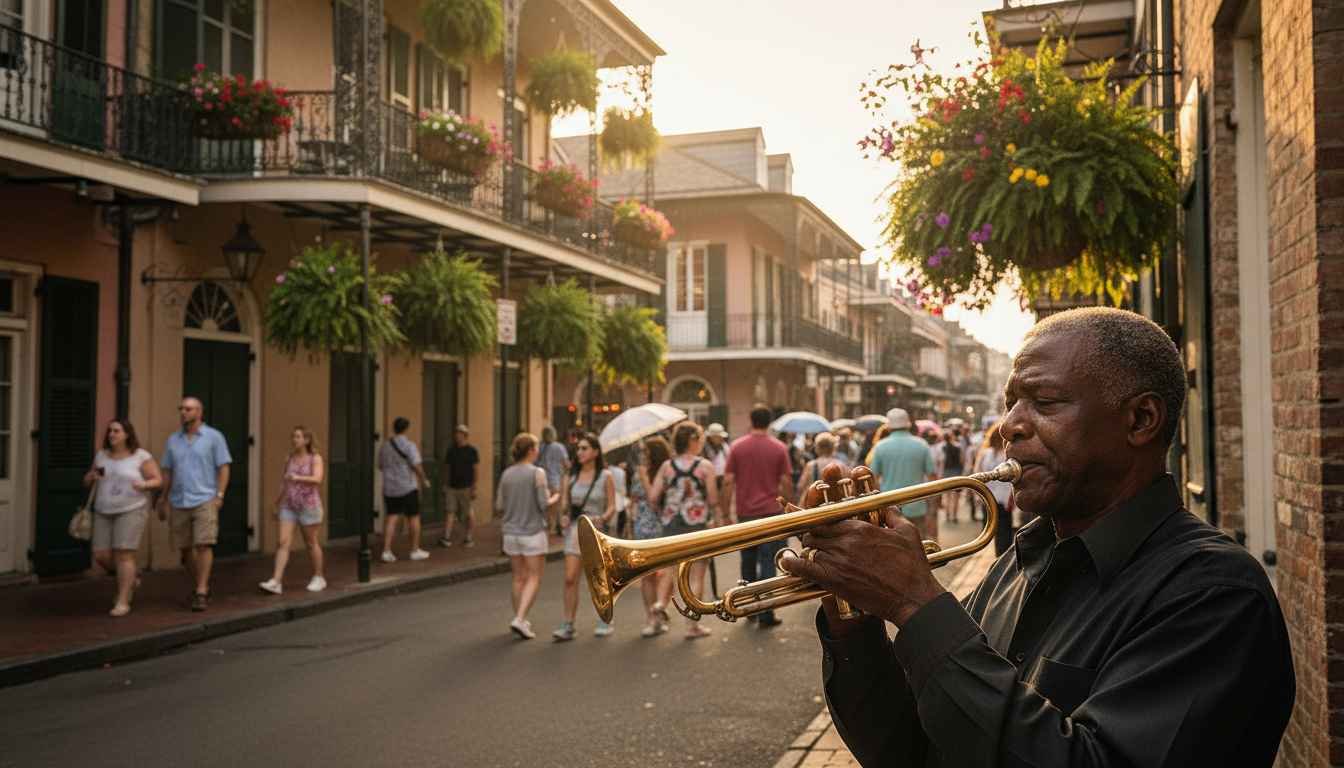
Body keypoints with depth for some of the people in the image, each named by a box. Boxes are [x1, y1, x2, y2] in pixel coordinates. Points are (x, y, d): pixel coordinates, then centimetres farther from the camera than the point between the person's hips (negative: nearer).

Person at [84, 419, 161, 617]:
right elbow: (87, 481, 14)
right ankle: (128, 580, 27)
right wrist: (92, 476, -9)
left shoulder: (141, 456, -7)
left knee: (124, 556, -11)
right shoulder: (102, 455, 8)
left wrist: (144, 485, -27)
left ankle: (123, 602, -4)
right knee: (101, 556, 1)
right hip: (105, 513, 6)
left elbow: (158, 480, -6)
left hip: (131, 511, -5)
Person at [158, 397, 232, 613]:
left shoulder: (213, 437, 0)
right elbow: (167, 472, 14)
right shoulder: (173, 440, 11)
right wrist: (163, 500, 9)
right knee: (185, 548, 7)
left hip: (205, 500, -4)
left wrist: (219, 495, -11)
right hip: (178, 503, 4)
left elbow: (223, 468, -2)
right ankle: (199, 586, 23)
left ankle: (201, 593, -11)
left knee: (203, 545, -12)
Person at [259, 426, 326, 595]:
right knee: (283, 542, -7)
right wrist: (278, 504, 21)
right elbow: (285, 483, 18)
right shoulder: (289, 459, 9)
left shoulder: (315, 459, -4)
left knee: (311, 543, 7)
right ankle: (276, 581, -11)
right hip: (288, 506, 4)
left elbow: (317, 479, -20)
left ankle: (318, 578, 23)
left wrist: (298, 478, -35)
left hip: (308, 505, -4)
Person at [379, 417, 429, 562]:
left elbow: (380, 466, 16)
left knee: (392, 519, 4)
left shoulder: (384, 446, 6)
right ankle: (415, 550, 15)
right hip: (408, 487, -4)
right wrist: (424, 480, -2)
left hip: (390, 489, 4)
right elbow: (417, 466, -18)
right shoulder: (409, 445, -12)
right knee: (413, 518, 8)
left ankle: (386, 551, -7)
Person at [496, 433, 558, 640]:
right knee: (533, 578, 3)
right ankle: (519, 619, -9)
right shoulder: (537, 473, -11)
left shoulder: (506, 474, 3)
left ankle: (520, 619, 21)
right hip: (532, 533, -5)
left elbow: (499, 506, 4)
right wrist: (553, 498, 8)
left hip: (511, 533, 5)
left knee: (519, 579, 15)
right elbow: (544, 505, -13)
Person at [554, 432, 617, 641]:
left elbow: (612, 507, -2)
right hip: (575, 529, 2)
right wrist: (563, 516, -11)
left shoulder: (605, 477, -3)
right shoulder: (571, 476, 5)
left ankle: (604, 622, 27)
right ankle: (567, 625, -4)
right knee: (570, 578, -8)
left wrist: (603, 518, -22)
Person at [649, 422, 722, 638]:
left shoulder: (667, 466, -1)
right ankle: (691, 624, 7)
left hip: (671, 523, 3)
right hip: (697, 524, -3)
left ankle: (661, 602, -2)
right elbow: (713, 500, -7)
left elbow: (653, 495, -5)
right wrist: (719, 521, 6)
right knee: (697, 576, 5)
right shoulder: (705, 466, -8)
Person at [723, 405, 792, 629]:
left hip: (745, 512, 2)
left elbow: (728, 481, -2)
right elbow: (786, 482, -3)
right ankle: (765, 614, -2)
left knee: (748, 561, 15)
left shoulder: (737, 446, -1)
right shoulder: (779, 448, -4)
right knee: (767, 562, 0)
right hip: (771, 511, -2)